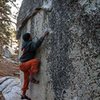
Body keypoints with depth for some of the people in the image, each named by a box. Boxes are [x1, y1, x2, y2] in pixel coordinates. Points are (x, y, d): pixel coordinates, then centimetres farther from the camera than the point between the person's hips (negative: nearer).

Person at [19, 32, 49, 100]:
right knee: (36, 60, -33)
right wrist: (44, 36, -42)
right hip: (24, 64, -9)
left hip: (26, 64, 9)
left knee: (26, 79, 15)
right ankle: (32, 77, -28)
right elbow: (36, 45, -41)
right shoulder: (30, 44, -18)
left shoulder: (25, 43, 7)